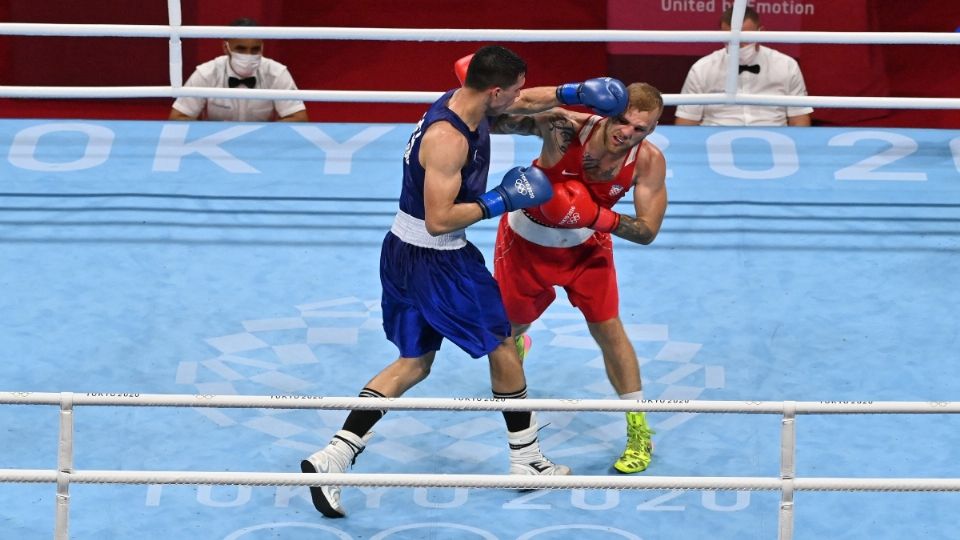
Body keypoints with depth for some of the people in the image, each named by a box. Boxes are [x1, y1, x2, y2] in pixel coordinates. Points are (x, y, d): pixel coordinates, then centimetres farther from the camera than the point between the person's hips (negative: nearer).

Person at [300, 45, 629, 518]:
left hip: (402, 251, 9)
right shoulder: (448, 138, -27)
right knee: (502, 346, 10)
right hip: (435, 262, -9)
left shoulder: (465, 100, 1)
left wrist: (573, 93, 12)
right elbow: (439, 220, -29)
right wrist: (501, 201, -21)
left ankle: (334, 456, 3)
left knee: (414, 362, 15)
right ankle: (527, 461, 25)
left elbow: (525, 102, 22)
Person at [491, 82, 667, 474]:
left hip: (586, 246, 1)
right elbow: (496, 120, -39)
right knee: (507, 326, 18)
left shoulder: (649, 161, -28)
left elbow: (647, 231, -25)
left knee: (608, 328, -2)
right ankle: (516, 344, 59)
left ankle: (639, 431, 10)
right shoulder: (564, 127, -37)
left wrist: (598, 217, -42)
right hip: (527, 240, -1)